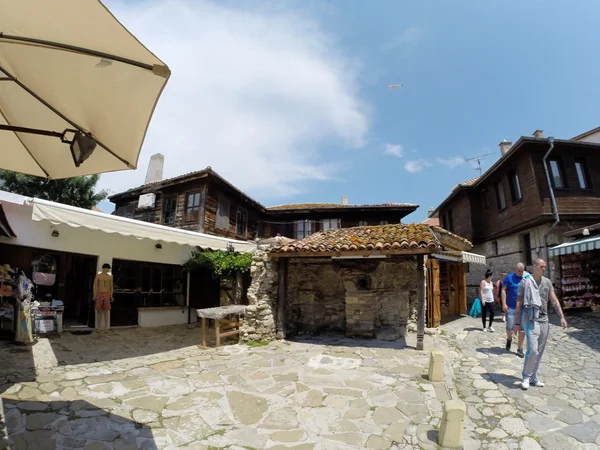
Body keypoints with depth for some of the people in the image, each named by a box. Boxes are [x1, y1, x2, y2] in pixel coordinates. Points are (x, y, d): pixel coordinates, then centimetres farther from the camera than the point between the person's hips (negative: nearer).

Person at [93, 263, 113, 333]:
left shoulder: (110, 277, 6)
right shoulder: (98, 276, 1)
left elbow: (111, 287, 9)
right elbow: (95, 285, -1)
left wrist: (111, 296, 3)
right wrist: (94, 295, -10)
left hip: (107, 295, 1)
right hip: (99, 294, -1)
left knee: (106, 312, 2)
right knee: (99, 311, 2)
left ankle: (106, 328, 7)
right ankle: (99, 328, 11)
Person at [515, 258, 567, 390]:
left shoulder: (547, 282, 8)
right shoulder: (525, 282, -5)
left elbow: (554, 301, 8)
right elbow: (519, 303, -2)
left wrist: (562, 316, -6)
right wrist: (517, 322, -3)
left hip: (544, 320, 5)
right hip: (531, 320, -5)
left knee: (540, 351, 11)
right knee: (533, 350, -10)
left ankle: (534, 376, 24)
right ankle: (526, 376, 6)